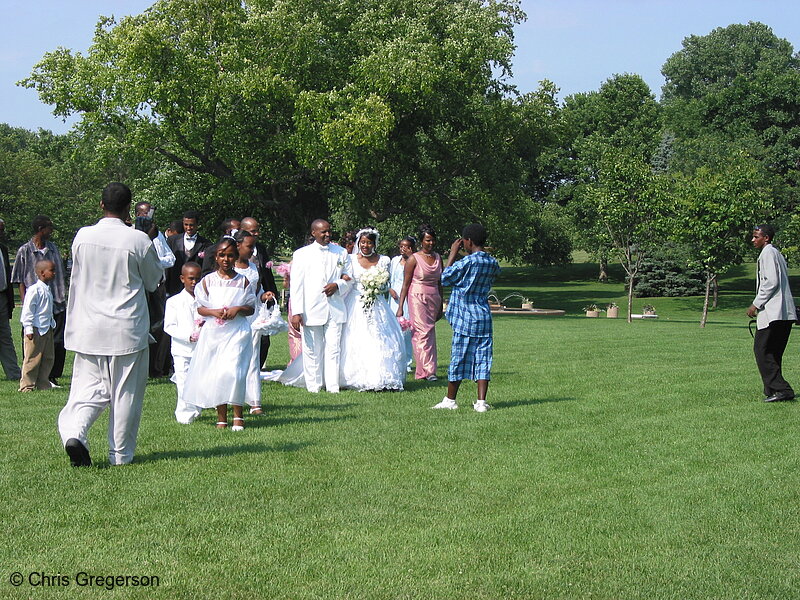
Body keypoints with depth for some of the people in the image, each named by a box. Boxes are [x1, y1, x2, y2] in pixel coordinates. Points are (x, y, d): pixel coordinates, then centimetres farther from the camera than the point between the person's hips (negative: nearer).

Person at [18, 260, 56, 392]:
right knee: (32, 358, -4)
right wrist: (28, 329, -19)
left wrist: (51, 323, 24)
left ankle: (43, 384, 19)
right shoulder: (34, 289, -15)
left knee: (48, 357, 11)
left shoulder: (48, 290, 13)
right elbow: (28, 310, -16)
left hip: (47, 329, 9)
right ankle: (27, 385, 3)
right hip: (35, 329, -9)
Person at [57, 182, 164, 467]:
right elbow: (153, 280, 4)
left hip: (88, 328, 3)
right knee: (125, 393, 8)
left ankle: (73, 432, -14)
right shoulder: (139, 240, -11)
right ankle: (120, 454, 13)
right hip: (127, 329, -3)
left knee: (88, 387, 10)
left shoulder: (83, 237, -2)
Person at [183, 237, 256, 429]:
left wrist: (238, 309, -13)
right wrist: (214, 312, -12)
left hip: (236, 332, -2)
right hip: (213, 332, 2)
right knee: (215, 374, 2)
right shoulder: (208, 281, 7)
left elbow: (251, 308, 6)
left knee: (232, 370, -15)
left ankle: (238, 414, -2)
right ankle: (221, 417, 11)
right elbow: (200, 308, 7)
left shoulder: (242, 281, 5)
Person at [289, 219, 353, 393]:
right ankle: (313, 387, 9)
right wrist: (296, 312, -8)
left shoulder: (341, 253, 12)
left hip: (335, 309, 2)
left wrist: (338, 285, -6)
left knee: (333, 349, -1)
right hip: (311, 310, -2)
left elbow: (350, 278, 17)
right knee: (312, 351, 1)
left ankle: (333, 387, 3)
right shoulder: (301, 254, 4)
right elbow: (296, 285, 0)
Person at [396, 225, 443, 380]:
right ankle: (429, 370, -13)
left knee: (431, 332, 4)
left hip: (434, 299, 6)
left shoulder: (438, 258, 11)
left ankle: (421, 372, 10)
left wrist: (441, 306, 18)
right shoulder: (414, 259, -4)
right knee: (423, 332, -11)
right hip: (417, 298, -5)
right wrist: (400, 307, -8)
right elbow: (405, 284, -4)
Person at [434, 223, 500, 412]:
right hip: (484, 318, 5)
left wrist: (452, 255, 4)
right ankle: (481, 402, 0)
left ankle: (450, 400, 16)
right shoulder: (492, 263, 4)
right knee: (483, 360, 4)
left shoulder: (468, 262, -15)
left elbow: (445, 277, -3)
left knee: (458, 358, 5)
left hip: (465, 319, -5)